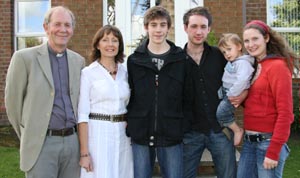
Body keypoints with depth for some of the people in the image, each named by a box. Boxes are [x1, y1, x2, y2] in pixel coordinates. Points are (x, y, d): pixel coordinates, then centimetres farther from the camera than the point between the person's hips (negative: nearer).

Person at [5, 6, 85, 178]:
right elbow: (13, 101, 0)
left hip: (72, 141, 4)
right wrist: (27, 137, 7)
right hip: (41, 144, -4)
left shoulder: (78, 61, 9)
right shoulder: (24, 57, -5)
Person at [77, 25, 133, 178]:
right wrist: (84, 152, -12)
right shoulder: (88, 73, -5)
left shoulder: (124, 72, 8)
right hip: (98, 135, -4)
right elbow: (82, 114, -8)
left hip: (122, 135, 4)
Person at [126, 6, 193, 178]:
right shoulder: (134, 60, 5)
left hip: (172, 137, -1)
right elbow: (127, 96, 8)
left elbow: (187, 97, 4)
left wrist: (183, 128, 0)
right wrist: (130, 127, 1)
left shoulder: (181, 59, 3)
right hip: (140, 136, 1)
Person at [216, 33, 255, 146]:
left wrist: (232, 94, -25)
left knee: (221, 112, -19)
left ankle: (237, 130, -3)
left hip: (234, 95, -10)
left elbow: (242, 81, -30)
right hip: (225, 93, 10)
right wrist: (222, 92, 12)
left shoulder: (243, 63, -18)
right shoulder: (230, 63, 13)